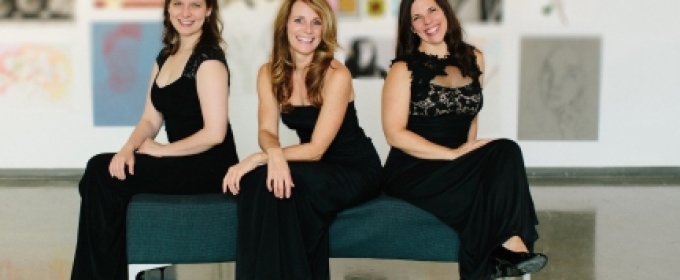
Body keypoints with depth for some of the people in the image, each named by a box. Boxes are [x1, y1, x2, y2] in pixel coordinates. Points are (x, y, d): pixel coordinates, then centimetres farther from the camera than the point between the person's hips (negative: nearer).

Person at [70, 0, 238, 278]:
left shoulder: (208, 59, -14)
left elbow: (214, 133, -20)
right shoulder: (165, 57, 12)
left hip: (208, 169, -8)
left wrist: (162, 150, -12)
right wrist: (129, 148, -9)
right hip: (181, 162, 8)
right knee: (99, 171, -11)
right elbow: (150, 119, 11)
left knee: (101, 177, -15)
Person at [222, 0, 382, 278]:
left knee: (272, 184, -30)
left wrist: (258, 158, -32)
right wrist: (274, 153, -35)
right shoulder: (269, 73, -2)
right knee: (260, 181, -27)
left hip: (356, 170, -4)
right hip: (313, 170, 5)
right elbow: (266, 131, -11)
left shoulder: (336, 75, -19)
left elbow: (316, 148, -22)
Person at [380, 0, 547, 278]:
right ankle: (509, 245, -19)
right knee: (502, 155, -27)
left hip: (456, 169, 5)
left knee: (506, 152, -27)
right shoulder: (404, 69, -3)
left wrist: (470, 148, 1)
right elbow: (394, 133, -10)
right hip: (413, 172, -5)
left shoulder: (473, 60, 12)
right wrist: (454, 154, -18)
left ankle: (501, 256, -24)